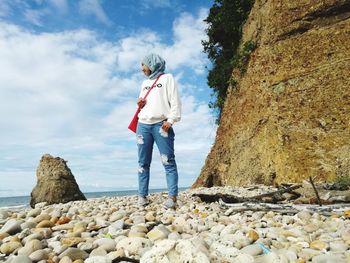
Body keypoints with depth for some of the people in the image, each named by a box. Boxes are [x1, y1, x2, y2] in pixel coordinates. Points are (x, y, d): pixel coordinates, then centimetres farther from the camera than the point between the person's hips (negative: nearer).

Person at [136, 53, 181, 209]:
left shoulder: (167, 78, 8)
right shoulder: (145, 83, 26)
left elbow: (175, 100, -3)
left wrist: (171, 120, -15)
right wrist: (139, 104, 9)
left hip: (161, 124, -6)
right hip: (143, 125, 6)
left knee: (168, 162, -9)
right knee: (143, 162, 3)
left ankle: (172, 197, -9)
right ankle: (142, 196, 7)